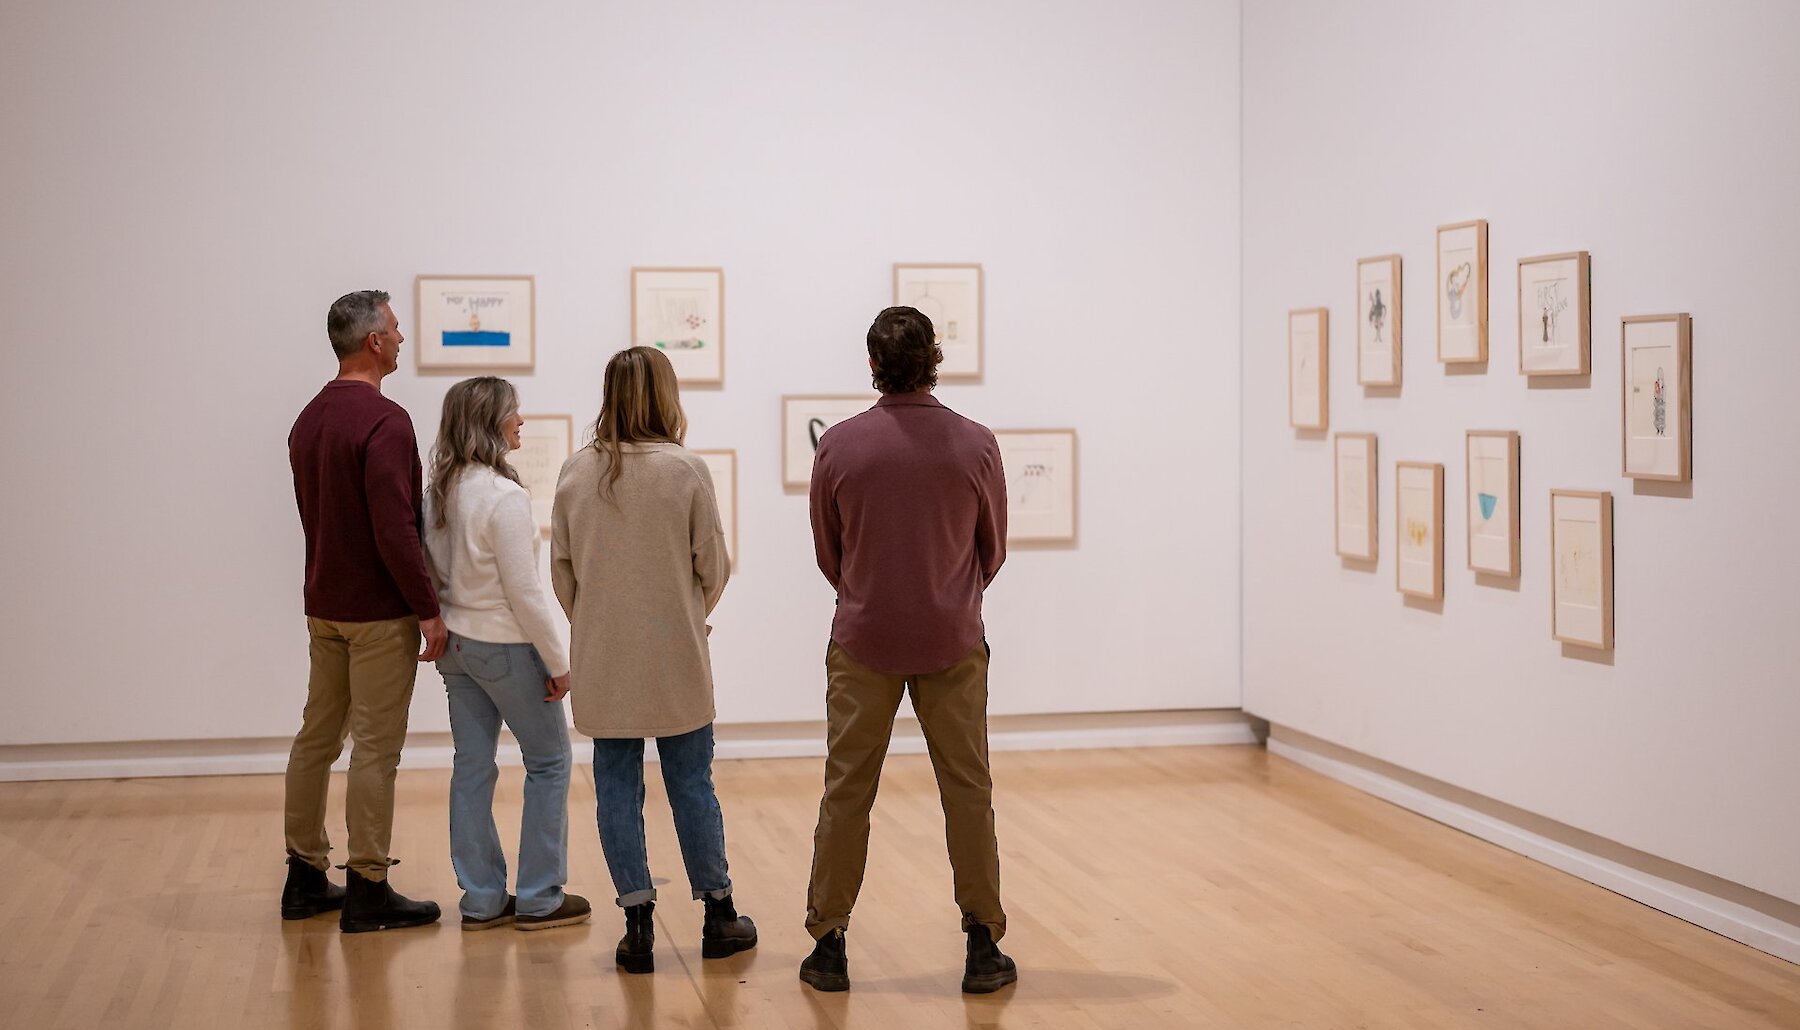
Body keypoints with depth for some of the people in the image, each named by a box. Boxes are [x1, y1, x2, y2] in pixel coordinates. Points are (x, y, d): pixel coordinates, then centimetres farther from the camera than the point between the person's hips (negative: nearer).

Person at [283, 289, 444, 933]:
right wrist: (429, 609, -17)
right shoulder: (384, 422, -18)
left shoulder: (308, 421, 10)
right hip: (378, 612, -9)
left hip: (324, 606, 9)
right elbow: (396, 530, -23)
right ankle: (367, 891, 2)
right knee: (375, 747, -3)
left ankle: (305, 879, 20)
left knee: (317, 737, 13)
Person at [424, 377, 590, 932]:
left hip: (456, 643, 7)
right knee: (549, 761, 7)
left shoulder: (440, 491, 3)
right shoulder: (504, 497, -21)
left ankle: (482, 899, 17)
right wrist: (557, 661, -11)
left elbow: (433, 569, 9)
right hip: (505, 646, -7)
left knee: (472, 767, 11)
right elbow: (524, 591, -19)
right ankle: (540, 899, 11)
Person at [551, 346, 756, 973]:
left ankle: (638, 924, 9)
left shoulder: (576, 472, -2)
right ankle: (718, 915, 19)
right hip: (675, 660, -2)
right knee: (692, 784, 9)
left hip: (601, 661, 2)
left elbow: (561, 568, 4)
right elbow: (713, 566, -4)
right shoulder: (686, 469, -10)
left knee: (617, 787, 8)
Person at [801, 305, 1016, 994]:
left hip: (863, 644, 0)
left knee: (846, 794, 7)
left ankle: (828, 944, 12)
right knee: (968, 793, 7)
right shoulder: (975, 444, -6)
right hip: (953, 642, 0)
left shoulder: (838, 445, -6)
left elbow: (827, 554, 5)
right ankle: (983, 947, 10)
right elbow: (993, 550, 6)